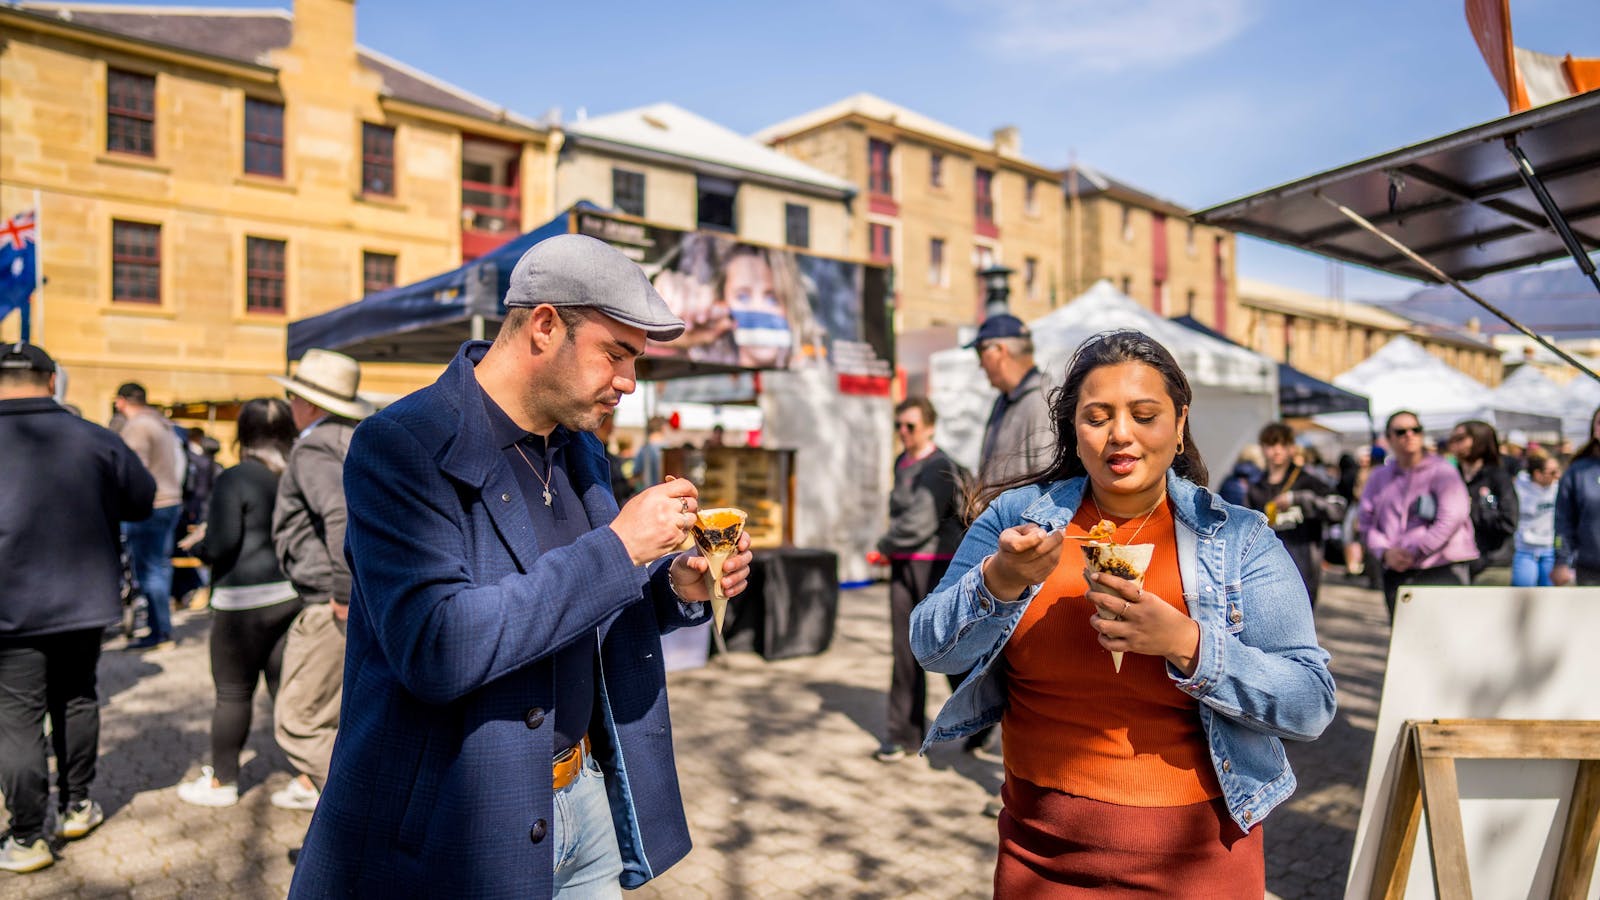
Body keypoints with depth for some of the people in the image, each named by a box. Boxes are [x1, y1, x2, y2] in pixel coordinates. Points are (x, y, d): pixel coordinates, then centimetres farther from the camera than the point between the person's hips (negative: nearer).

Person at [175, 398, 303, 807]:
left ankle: (222, 781, 20)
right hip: (294, 594, 6)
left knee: (233, 693, 7)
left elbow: (221, 545, -14)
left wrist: (196, 544, 5)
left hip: (247, 599, -6)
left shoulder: (234, 479, -12)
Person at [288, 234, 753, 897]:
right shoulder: (402, 446, -18)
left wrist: (678, 588, -5)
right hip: (459, 830, -7)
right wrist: (615, 547, -26)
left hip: (587, 795, 7)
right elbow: (434, 648, -29)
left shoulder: (579, 451, 6)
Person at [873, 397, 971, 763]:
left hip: (936, 565, -7)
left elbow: (919, 523, -20)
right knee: (906, 650, 7)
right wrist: (892, 553, 12)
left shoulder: (939, 468, -14)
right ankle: (904, 733, 14)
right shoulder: (902, 462, 12)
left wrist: (883, 547, -8)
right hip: (903, 566, 7)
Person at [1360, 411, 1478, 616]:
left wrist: (1414, 553, -14)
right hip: (1397, 574, 4)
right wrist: (1385, 552, -10)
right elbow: (1368, 524, 8)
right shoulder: (1378, 477, 12)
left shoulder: (1442, 471, 0)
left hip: (1444, 572, -4)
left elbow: (1451, 519, -11)